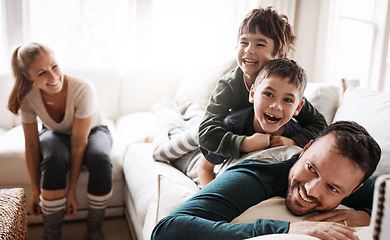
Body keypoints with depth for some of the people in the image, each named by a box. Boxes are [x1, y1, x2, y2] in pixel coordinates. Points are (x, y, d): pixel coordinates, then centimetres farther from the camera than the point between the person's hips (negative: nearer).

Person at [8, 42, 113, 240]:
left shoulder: (82, 89, -33)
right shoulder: (27, 97, -23)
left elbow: (79, 144, -30)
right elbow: (31, 144, -14)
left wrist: (71, 191, -26)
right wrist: (35, 191, -13)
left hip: (91, 131, -1)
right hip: (55, 134, 2)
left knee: (100, 158, -36)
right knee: (53, 159, -35)